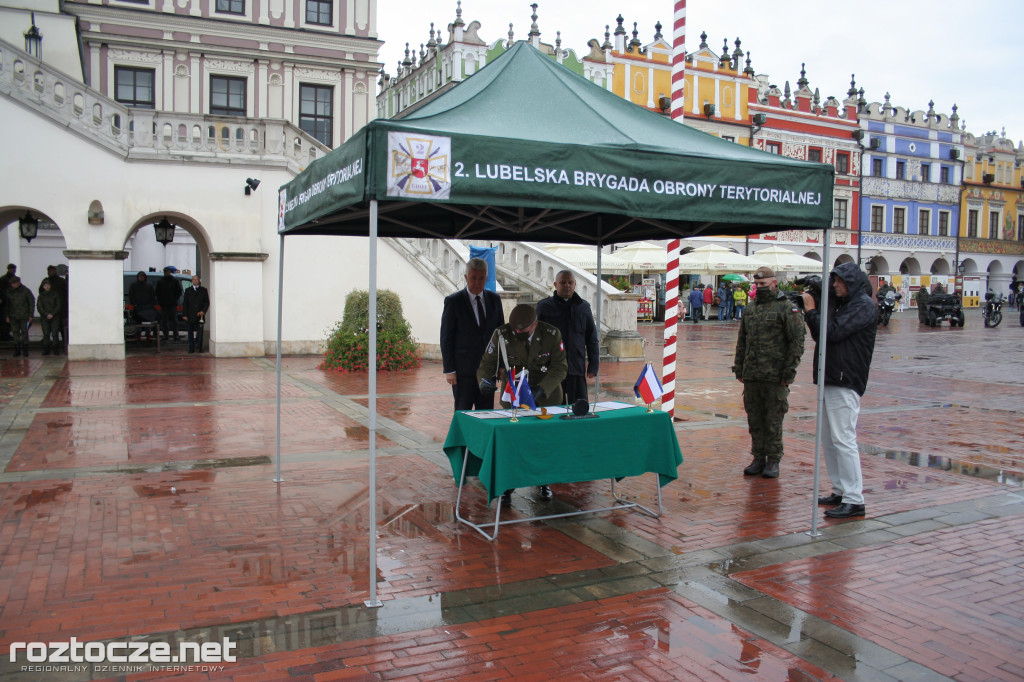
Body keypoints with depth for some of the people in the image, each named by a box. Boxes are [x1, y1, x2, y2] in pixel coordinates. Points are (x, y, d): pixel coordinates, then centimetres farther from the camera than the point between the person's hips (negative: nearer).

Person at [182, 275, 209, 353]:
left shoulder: (203, 290, 9)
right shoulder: (188, 290, 11)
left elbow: (207, 302, 6)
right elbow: (185, 303, 8)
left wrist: (203, 311, -9)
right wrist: (184, 314, -1)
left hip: (200, 315, -1)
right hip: (190, 316, 1)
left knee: (200, 332, -1)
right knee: (190, 332, 2)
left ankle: (199, 348, 5)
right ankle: (191, 348, 6)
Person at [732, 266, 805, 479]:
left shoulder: (787, 308, -5)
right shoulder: (751, 308, 14)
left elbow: (797, 342, -8)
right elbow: (742, 341, 19)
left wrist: (789, 372, -13)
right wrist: (739, 369, 14)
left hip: (775, 377, -6)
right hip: (751, 376, 6)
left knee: (773, 421, 2)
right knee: (754, 420, 10)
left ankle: (773, 461, 13)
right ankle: (758, 458, 21)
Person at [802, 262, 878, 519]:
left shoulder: (864, 305, -10)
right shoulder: (841, 303, 17)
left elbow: (833, 332, -20)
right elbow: (820, 336, 16)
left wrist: (812, 310, -9)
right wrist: (809, 312, 2)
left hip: (846, 382, -10)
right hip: (832, 380, 10)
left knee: (843, 439, -10)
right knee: (828, 438, 13)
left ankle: (854, 500, -6)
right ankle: (840, 491, 22)